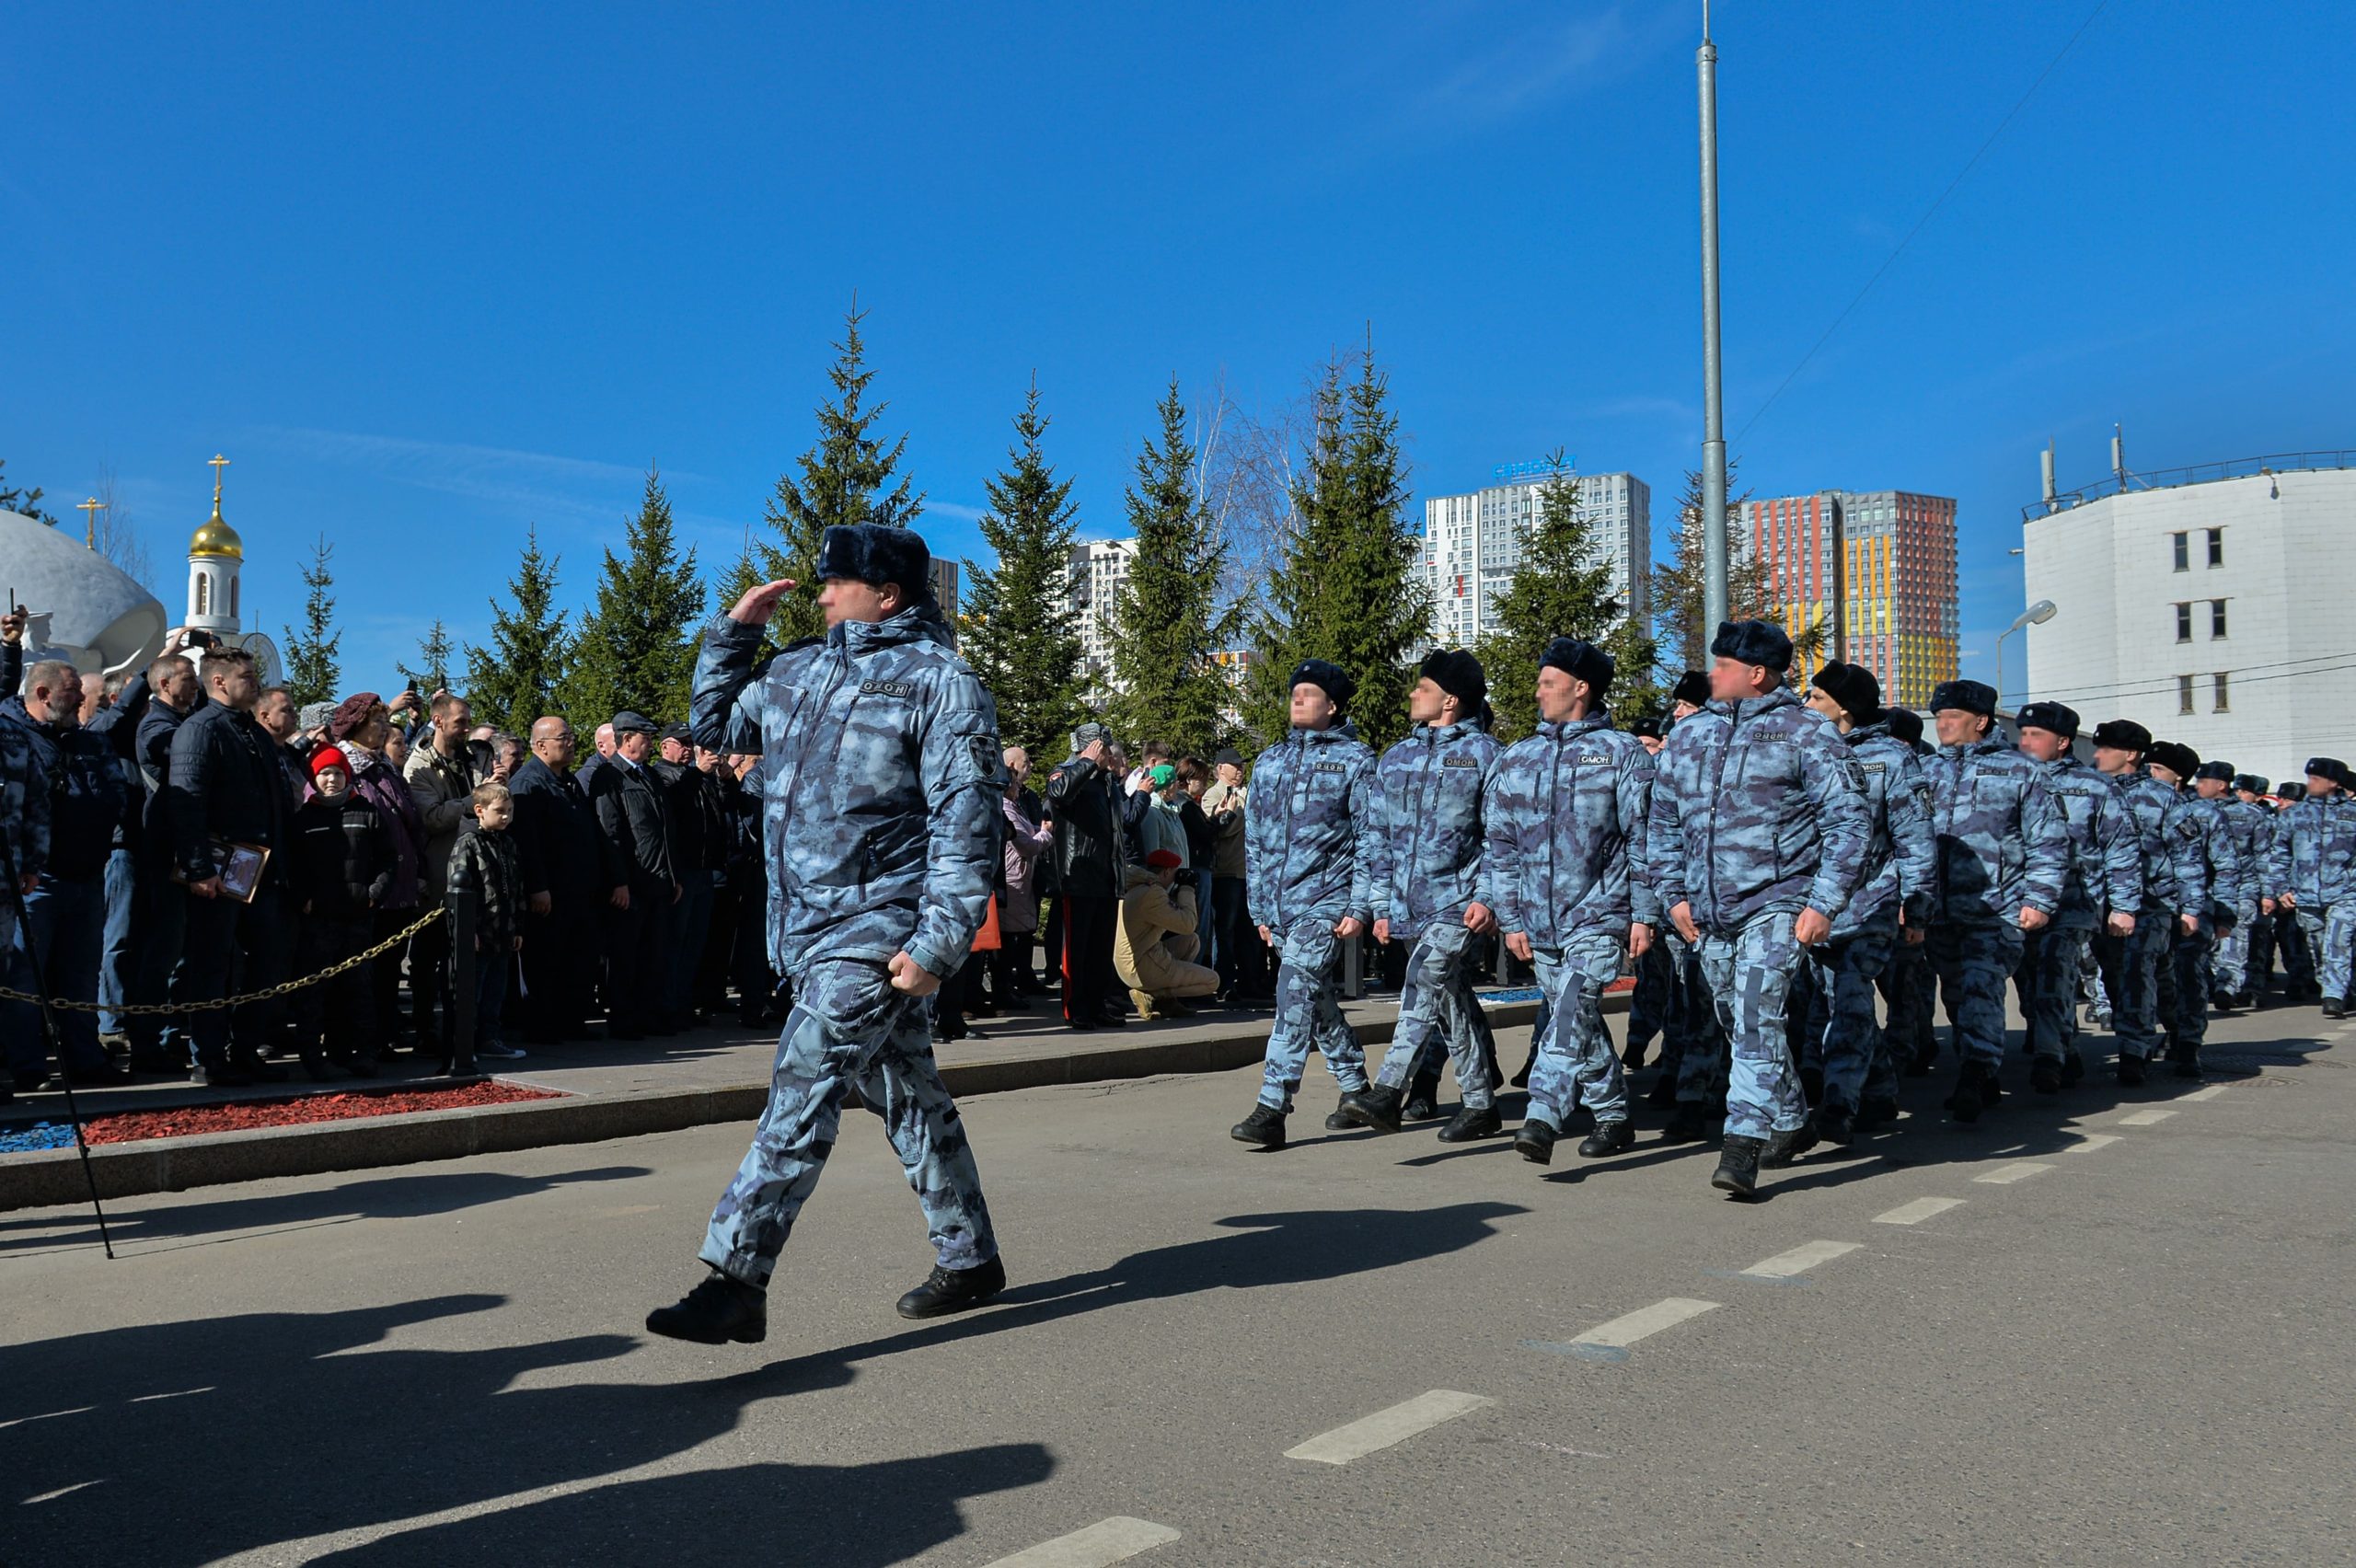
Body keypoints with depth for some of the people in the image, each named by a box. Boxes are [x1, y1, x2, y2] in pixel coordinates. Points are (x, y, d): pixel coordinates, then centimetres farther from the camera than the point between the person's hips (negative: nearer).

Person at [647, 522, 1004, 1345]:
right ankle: (970, 1259, 25)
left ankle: (736, 1281, -14)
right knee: (908, 1096, 14)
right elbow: (716, 726, 28)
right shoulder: (798, 671, 14)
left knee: (804, 1081, -15)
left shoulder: (939, 681, -8)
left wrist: (939, 940, -20)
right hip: (812, 927, 7)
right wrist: (733, 632, 15)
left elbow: (966, 820, -13)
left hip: (880, 928, -7)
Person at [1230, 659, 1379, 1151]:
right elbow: (1255, 838, 19)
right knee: (1316, 1000, 14)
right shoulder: (1270, 761, 15)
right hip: (1279, 903, 6)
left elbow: (1370, 838, -3)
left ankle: (1272, 1108, -20)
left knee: (1296, 993, -18)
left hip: (1326, 900, -6)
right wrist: (1259, 908, 15)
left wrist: (1359, 907, -11)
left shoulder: (1355, 759, 1)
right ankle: (1355, 1088, 30)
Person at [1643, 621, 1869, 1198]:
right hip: (1708, 911, 6)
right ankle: (1791, 1123, 33)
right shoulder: (1688, 734, 13)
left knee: (1756, 1020, -17)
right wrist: (1673, 892, 9)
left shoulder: (1806, 734, -3)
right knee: (1740, 1024, 14)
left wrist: (1824, 901, -13)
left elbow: (1848, 821, -6)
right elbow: (1663, 821, 18)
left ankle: (1742, 1148, -18)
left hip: (1776, 902, -6)